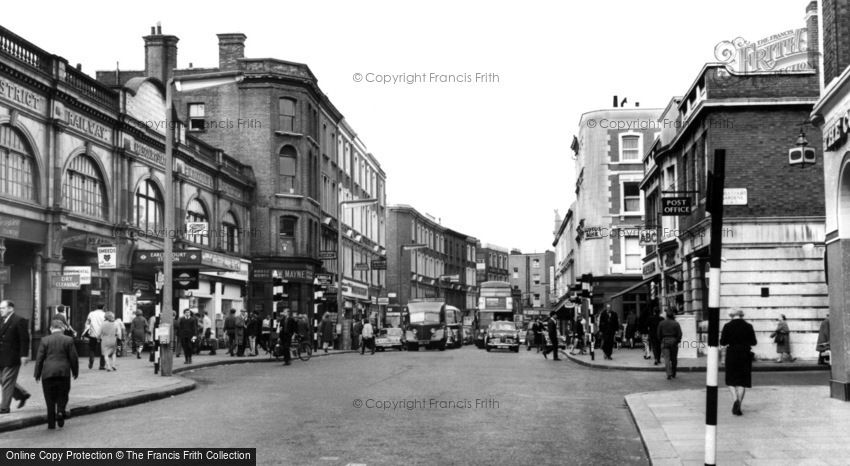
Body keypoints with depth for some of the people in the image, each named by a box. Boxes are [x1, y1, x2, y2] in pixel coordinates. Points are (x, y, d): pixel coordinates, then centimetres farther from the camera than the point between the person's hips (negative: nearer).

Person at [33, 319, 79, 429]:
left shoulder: (45, 340, 0)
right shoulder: (68, 340, 0)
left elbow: (39, 358, 0)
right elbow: (73, 358, 1)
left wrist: (37, 374, 7)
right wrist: (75, 371, 13)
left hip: (48, 373, 0)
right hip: (64, 372, 0)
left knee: (50, 398, 8)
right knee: (62, 395, 14)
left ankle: (51, 423, 8)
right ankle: (61, 411, -10)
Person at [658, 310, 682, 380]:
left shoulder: (661, 323, 3)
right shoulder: (676, 324, -2)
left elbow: (659, 334, 4)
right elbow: (679, 334, -6)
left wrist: (661, 340, 14)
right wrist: (677, 341, 5)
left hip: (664, 341, 0)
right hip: (673, 341, 0)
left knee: (666, 358, -4)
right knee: (674, 359, 13)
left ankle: (669, 374, -19)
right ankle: (673, 374, 21)